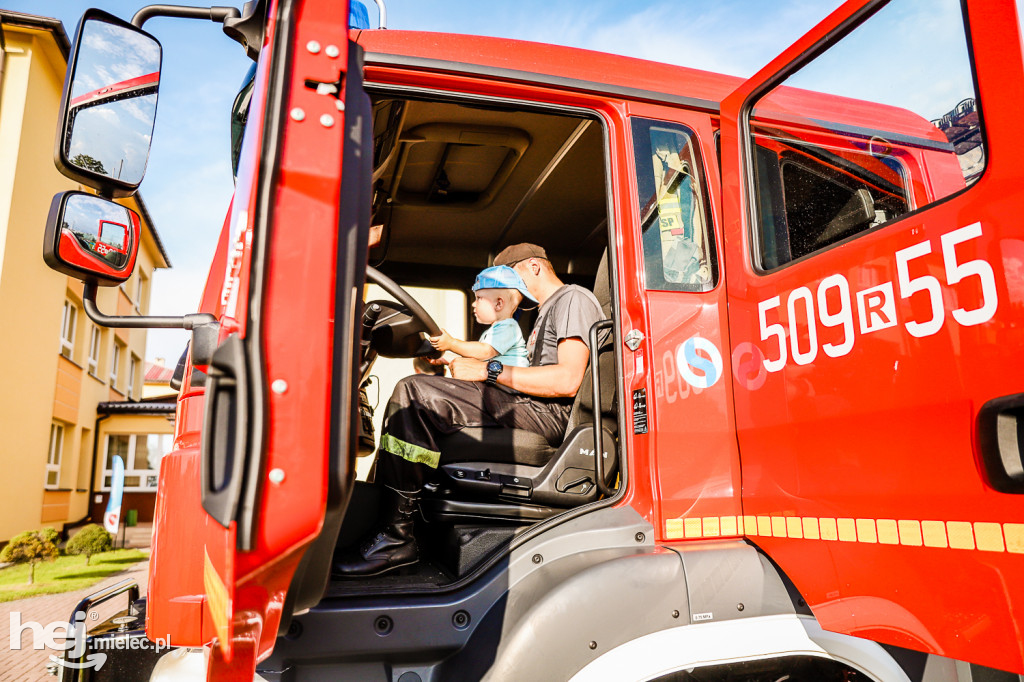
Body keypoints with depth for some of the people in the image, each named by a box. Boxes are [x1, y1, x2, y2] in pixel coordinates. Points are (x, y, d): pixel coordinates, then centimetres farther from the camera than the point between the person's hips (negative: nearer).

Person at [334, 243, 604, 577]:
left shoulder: (574, 298, 0)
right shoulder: (546, 312, 32)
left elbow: (568, 381, -16)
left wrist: (490, 370, -12)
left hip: (549, 412, -10)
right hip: (529, 410, 10)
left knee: (414, 393, -20)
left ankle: (395, 536, -17)